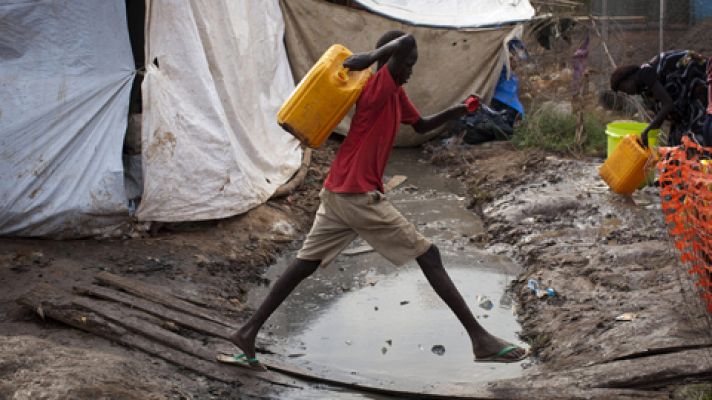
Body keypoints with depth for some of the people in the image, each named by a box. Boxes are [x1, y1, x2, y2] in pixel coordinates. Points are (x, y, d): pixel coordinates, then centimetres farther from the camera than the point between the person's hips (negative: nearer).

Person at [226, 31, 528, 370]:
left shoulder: (396, 94, 15)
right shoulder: (378, 87, -12)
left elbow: (421, 126, 28)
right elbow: (406, 42, -26)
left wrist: (456, 111, 16)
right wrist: (369, 58, -15)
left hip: (337, 195, 10)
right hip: (360, 197, -10)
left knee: (304, 265, 11)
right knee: (429, 257, -4)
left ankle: (249, 332, 10)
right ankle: (480, 339, -2)